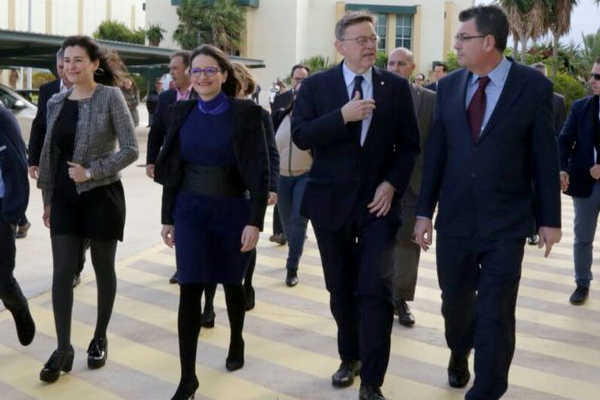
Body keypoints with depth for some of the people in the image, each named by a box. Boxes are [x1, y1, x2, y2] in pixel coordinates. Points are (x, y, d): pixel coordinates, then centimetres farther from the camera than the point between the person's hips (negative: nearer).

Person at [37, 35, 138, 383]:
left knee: (103, 269, 9)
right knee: (62, 273, 0)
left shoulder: (110, 97, -8)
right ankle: (64, 349, 7)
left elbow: (131, 149, -12)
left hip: (102, 196, -4)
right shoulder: (57, 102, 7)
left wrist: (92, 172, -19)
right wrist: (48, 198, 12)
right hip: (65, 198, 4)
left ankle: (100, 338, 26)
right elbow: (49, 153, 13)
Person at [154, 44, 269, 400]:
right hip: (190, 211, 2)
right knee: (190, 290, -5)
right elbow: (172, 168, 8)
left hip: (232, 210, -2)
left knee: (231, 283, 15)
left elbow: (260, 170, -11)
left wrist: (255, 221, -16)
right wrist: (168, 216, 8)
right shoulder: (184, 112, 3)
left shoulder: (246, 113, -8)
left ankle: (237, 341, 44)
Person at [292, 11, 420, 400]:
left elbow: (409, 144, 4)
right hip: (332, 201, 1)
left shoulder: (396, 86, 2)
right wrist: (342, 116, -22)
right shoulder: (316, 85, 0)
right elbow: (300, 137, -10)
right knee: (341, 289, 14)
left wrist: (392, 184, -10)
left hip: (378, 201, -1)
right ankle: (350, 357, 36)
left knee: (376, 291, -8)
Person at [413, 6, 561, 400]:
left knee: (495, 314, 0)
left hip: (505, 224, -3)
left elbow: (545, 157, -3)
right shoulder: (449, 85, 3)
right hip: (455, 219, 4)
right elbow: (436, 152, 6)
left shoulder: (534, 86, -6)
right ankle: (459, 353, 48)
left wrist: (549, 218, -1)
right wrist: (425, 211, 5)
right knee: (455, 303, 18)